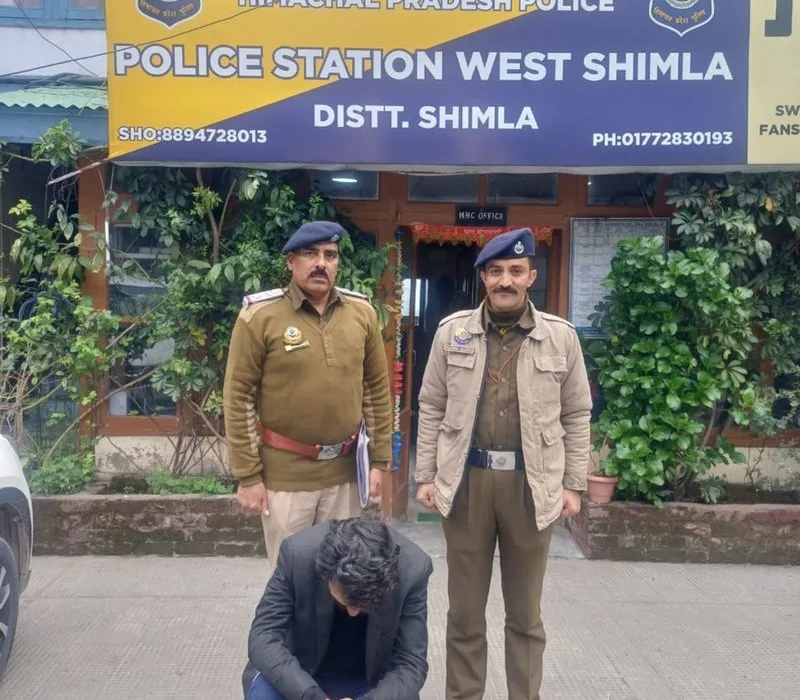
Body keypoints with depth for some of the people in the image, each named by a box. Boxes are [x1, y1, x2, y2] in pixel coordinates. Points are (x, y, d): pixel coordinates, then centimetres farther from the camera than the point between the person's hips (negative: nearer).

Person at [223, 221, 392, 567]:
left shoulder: (361, 312, 1)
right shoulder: (260, 315, -10)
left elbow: (377, 388, 8)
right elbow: (238, 397, -8)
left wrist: (379, 459, 7)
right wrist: (248, 475, -9)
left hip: (344, 471, 3)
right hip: (284, 474, -3)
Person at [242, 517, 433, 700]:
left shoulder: (413, 570, -27)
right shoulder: (298, 552, -28)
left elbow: (411, 663, -23)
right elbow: (263, 634, -26)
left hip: (369, 683, 1)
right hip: (300, 672, 0)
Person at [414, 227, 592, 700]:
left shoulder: (562, 337, 2)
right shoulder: (452, 332, 3)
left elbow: (576, 417, 5)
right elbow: (432, 410, 6)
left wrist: (574, 484, 2)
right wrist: (426, 475, 2)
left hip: (532, 484, 0)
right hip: (466, 479, 1)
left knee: (526, 613, 13)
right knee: (465, 611, 12)